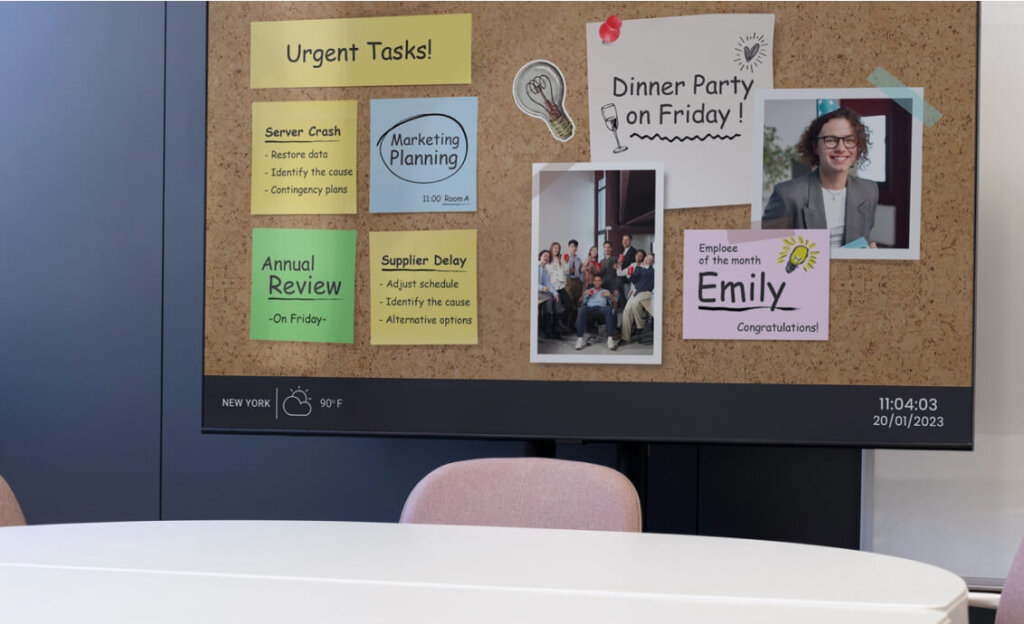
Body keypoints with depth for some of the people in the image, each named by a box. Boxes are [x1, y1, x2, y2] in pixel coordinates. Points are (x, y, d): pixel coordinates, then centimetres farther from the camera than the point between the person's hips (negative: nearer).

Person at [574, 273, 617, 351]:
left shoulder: (605, 291, 29)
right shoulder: (588, 291, 30)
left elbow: (614, 303, 15)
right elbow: (580, 302, 15)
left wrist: (610, 295, -3)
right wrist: (584, 294, -3)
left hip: (601, 308, 0)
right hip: (590, 308, 0)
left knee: (608, 309, -38)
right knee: (582, 309, -37)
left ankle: (610, 338, -44)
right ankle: (580, 338, -43)